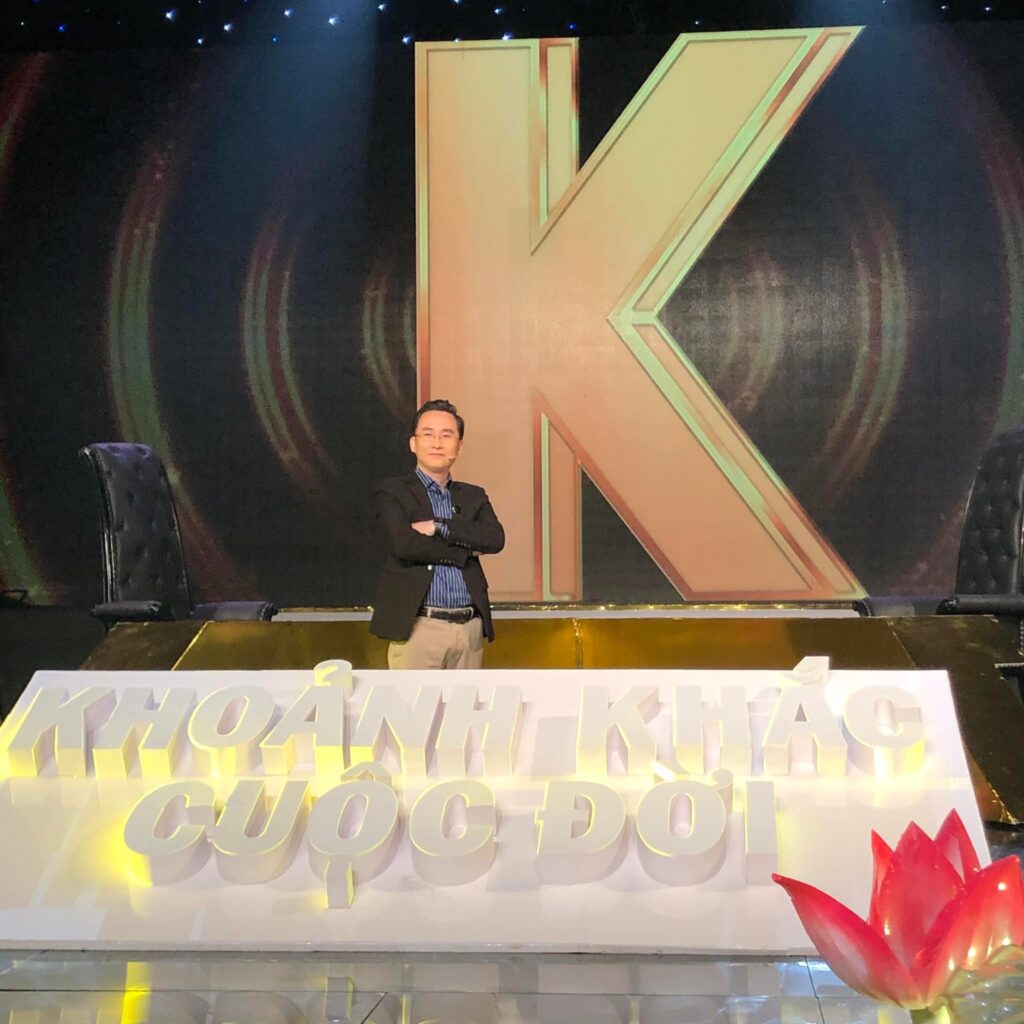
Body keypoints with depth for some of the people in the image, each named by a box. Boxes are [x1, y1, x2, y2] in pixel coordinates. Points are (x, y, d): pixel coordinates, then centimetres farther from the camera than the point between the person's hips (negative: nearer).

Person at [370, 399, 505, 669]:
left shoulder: (474, 496, 16)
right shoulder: (394, 492, 4)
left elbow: (495, 539, -3)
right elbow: (404, 545, -14)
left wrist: (439, 526, -11)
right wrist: (466, 549, -5)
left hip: (470, 628, 4)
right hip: (418, 627, -4)